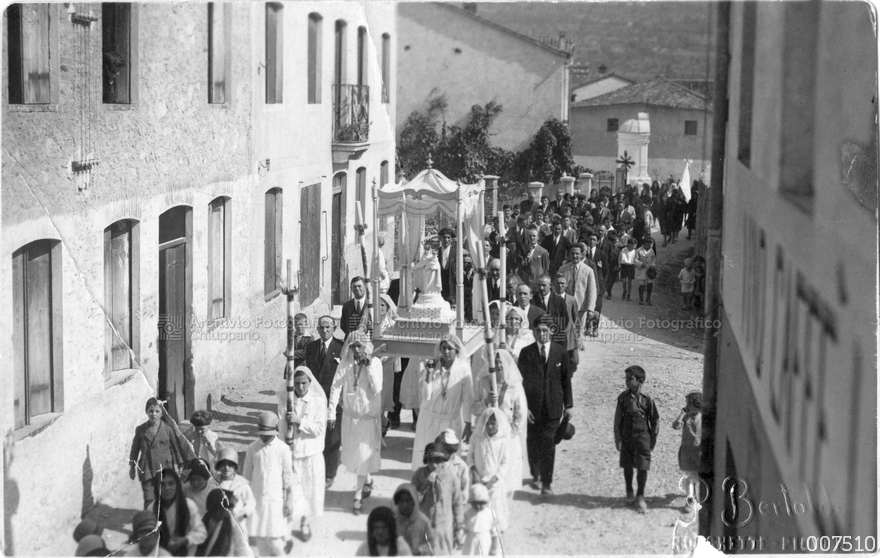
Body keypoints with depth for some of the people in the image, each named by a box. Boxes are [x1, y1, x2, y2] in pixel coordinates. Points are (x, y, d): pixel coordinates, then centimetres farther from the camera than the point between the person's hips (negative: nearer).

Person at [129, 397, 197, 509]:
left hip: (165, 470, -1)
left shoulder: (169, 429, -3)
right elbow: (135, 448, 16)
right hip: (147, 471, 1)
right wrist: (132, 466, 20)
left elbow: (183, 445, 1)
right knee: (149, 501, -5)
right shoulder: (141, 430, 4)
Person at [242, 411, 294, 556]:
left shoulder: (282, 448, -6)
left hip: (275, 498, -3)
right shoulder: (252, 448, 3)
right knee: (260, 536, 6)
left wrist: (289, 501, -5)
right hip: (257, 497, 3)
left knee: (273, 537, -6)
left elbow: (288, 477, -3)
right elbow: (247, 475, 10)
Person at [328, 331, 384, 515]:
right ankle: (367, 481, 40)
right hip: (349, 415, 3)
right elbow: (336, 386, -8)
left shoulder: (375, 363, -10)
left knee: (363, 455, -2)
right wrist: (331, 411, -15)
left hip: (369, 415, -3)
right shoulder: (345, 363, -4)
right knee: (351, 453, 14)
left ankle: (358, 496, 4)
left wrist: (368, 366, -23)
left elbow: (377, 389, -17)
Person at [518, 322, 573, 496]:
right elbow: (521, 380, 0)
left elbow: (566, 380, 5)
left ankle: (546, 483, -1)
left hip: (553, 406, -1)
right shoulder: (526, 353, -1)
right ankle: (536, 475, 32)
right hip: (533, 406, 1)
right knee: (533, 443, 11)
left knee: (548, 444, -5)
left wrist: (568, 405, 4)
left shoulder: (560, 353, 0)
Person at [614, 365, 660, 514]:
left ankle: (640, 496, 11)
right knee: (627, 466, 11)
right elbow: (618, 419, 3)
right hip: (627, 438, 2)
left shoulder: (647, 400, -10)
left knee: (642, 467, -2)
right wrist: (617, 439, 1)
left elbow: (655, 420, 0)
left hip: (643, 438, -2)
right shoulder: (623, 397, -3)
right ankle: (629, 492, 29)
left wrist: (653, 440, 3)